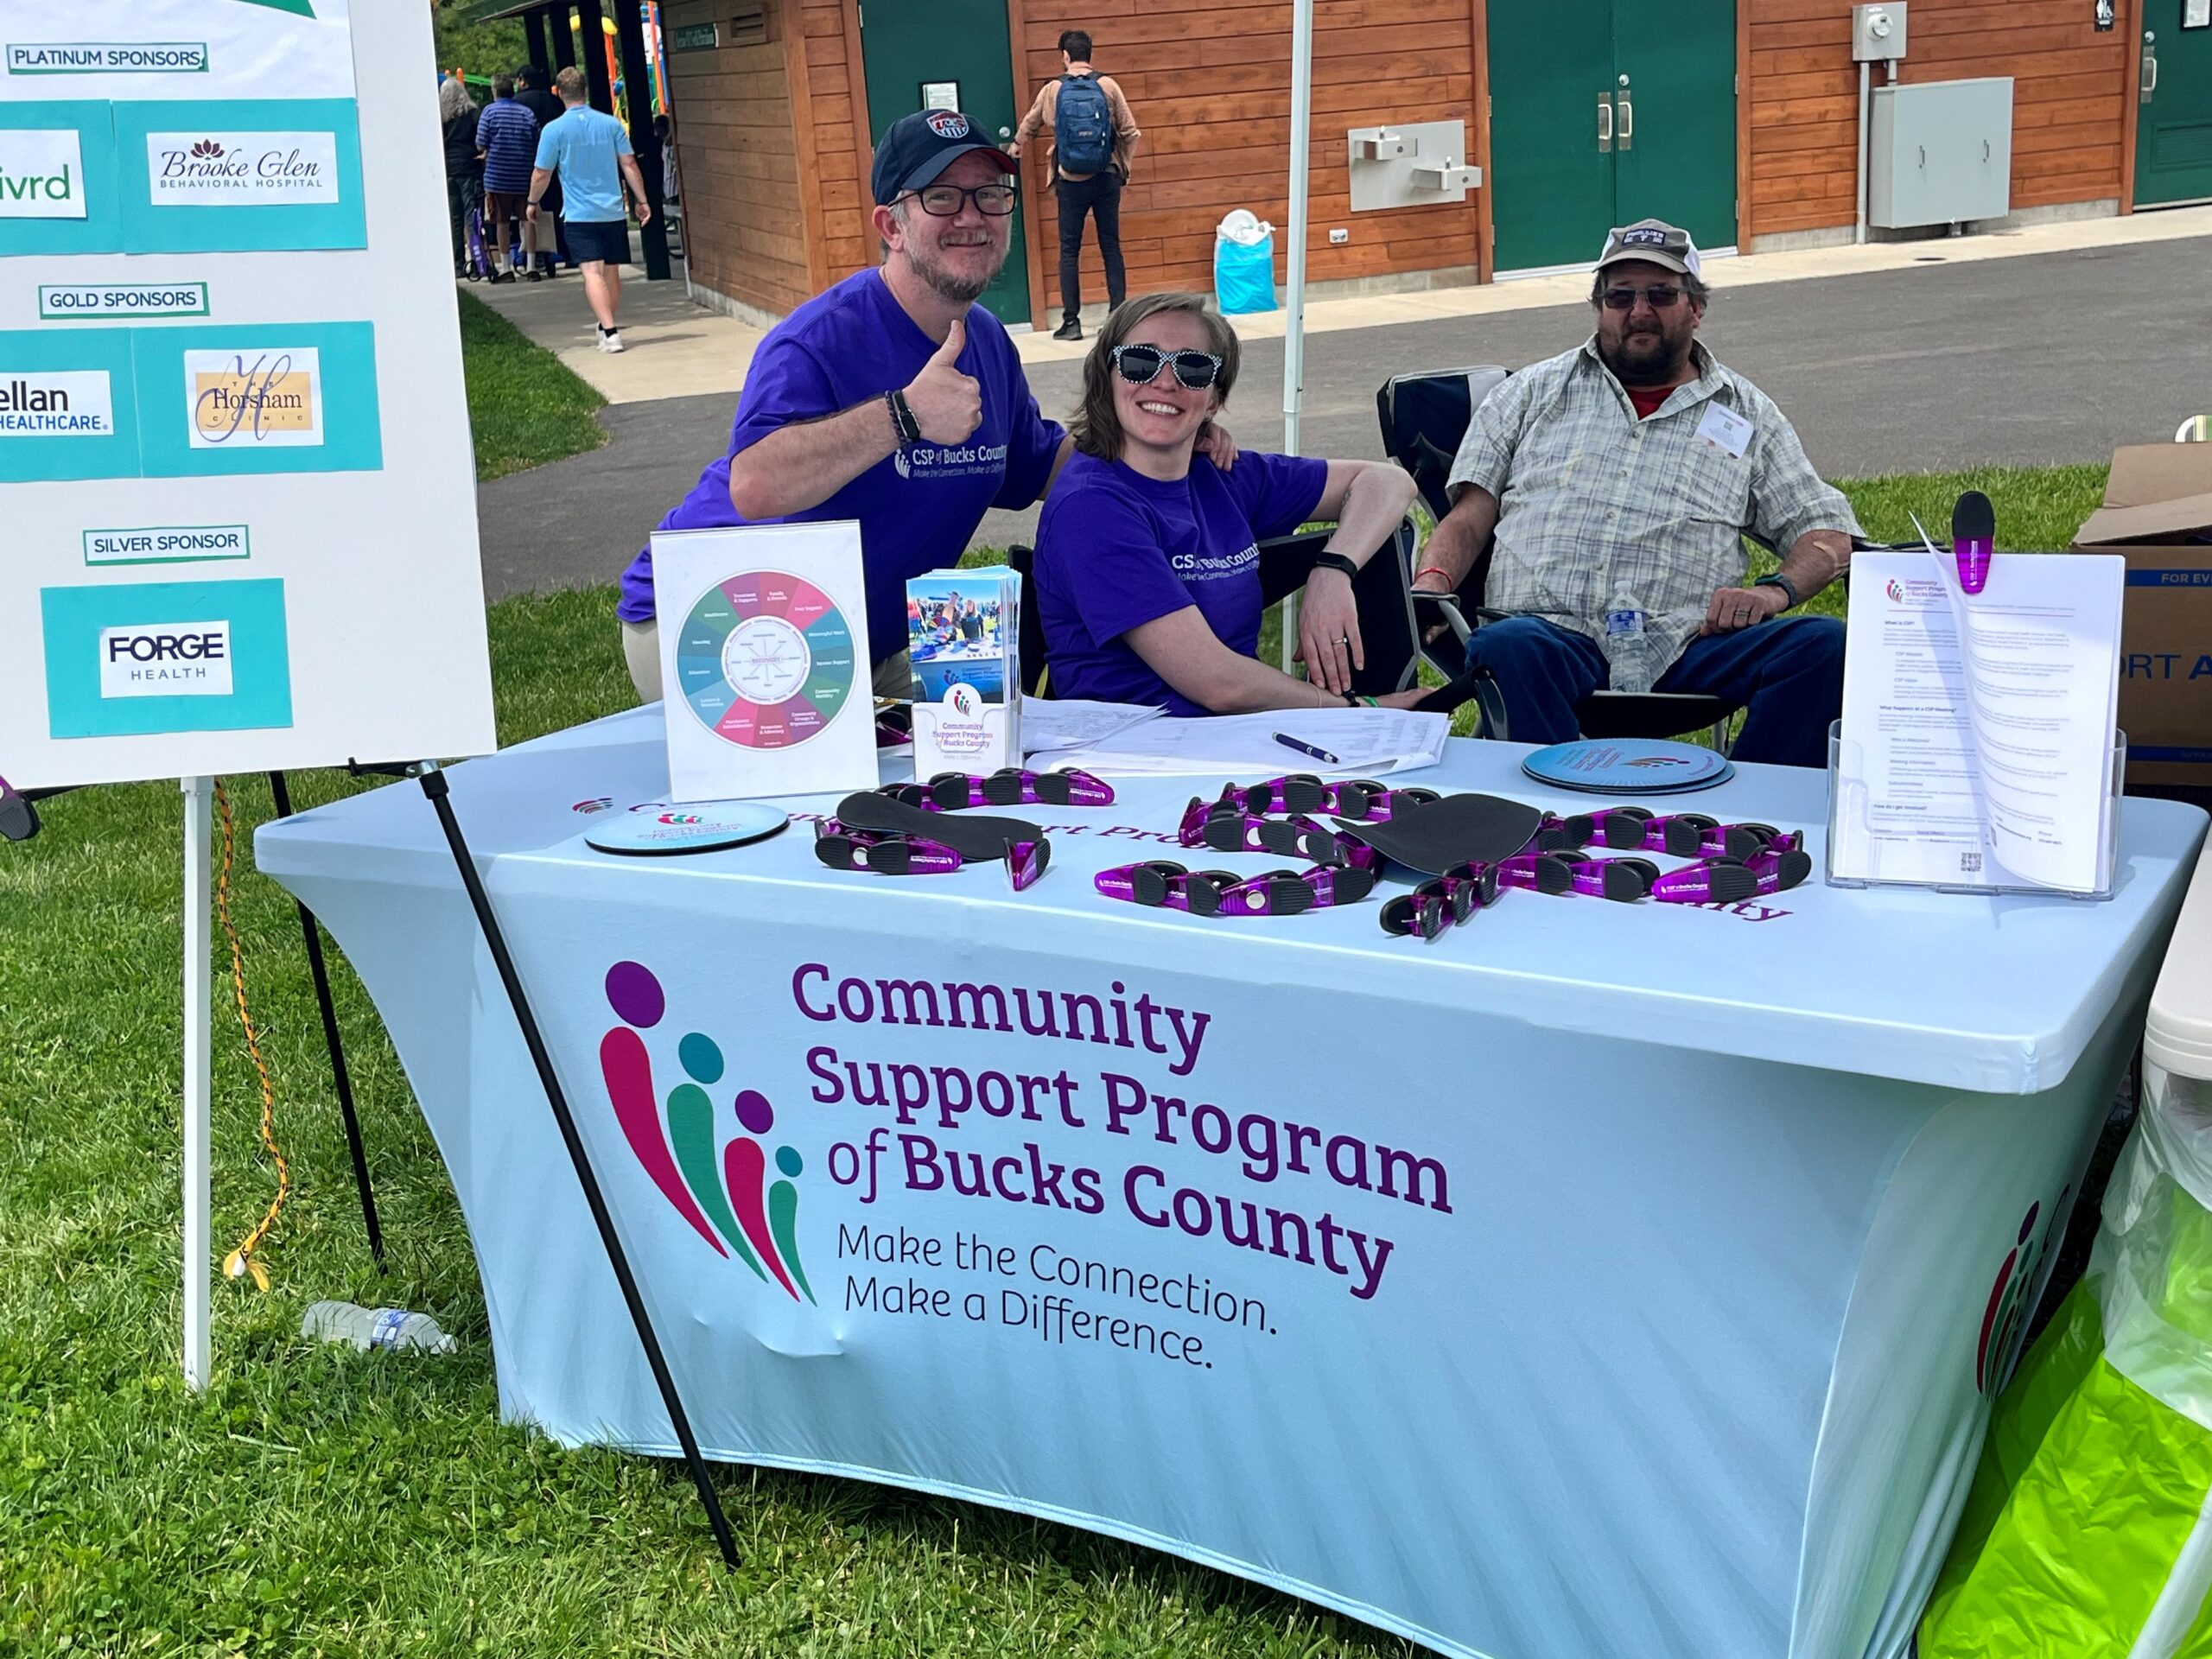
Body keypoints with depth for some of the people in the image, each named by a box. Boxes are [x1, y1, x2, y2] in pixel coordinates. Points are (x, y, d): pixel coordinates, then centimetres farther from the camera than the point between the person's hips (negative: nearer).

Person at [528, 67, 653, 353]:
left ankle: (610, 332, -23)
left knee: (592, 273, -9)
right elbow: (629, 164, 3)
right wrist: (642, 201, 11)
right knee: (612, 273, 14)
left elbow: (542, 175, 0)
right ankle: (607, 328, 28)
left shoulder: (554, 130, -6)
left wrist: (533, 203, 16)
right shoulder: (611, 124, 1)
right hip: (613, 212, 3)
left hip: (579, 215, -3)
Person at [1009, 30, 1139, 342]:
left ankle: (1071, 321, 3)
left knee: (1069, 251, 5)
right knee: (1111, 247, 7)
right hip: (1107, 178, 1)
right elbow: (1130, 132, -2)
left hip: (1071, 181, -1)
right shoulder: (1108, 86, -3)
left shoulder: (1052, 90, 0)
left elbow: (1029, 125, 18)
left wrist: (1015, 147, 39)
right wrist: (1124, 165, 14)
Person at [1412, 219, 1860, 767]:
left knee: (1824, 645, -26)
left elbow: (1828, 532, 19)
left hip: (1683, 647, 1)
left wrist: (1775, 590, -3)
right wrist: (1432, 581, -5)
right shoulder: (1536, 391, 22)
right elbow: (1471, 514, 16)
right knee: (1509, 646, -38)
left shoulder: (1746, 414, 22)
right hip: (1552, 633, -1)